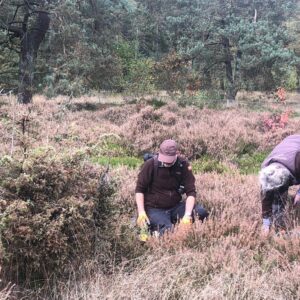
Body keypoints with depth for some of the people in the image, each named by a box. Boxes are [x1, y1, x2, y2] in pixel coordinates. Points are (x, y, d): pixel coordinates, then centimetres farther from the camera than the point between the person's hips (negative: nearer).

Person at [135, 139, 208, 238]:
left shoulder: (183, 165, -6)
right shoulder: (150, 164, -12)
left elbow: (191, 192, -7)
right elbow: (139, 189, -4)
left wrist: (187, 215, -21)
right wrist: (141, 212, -15)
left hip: (175, 206, 4)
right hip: (155, 209, -3)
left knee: (201, 212, -19)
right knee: (168, 230, -30)